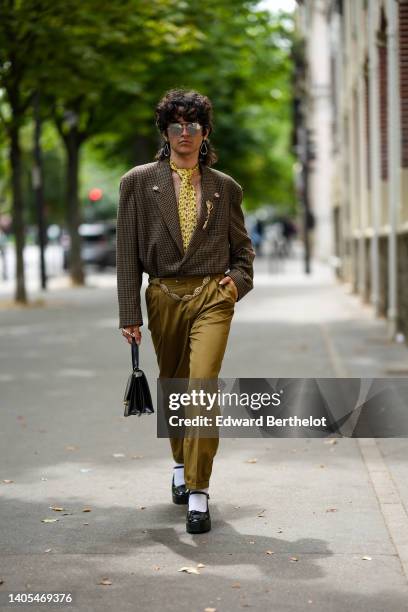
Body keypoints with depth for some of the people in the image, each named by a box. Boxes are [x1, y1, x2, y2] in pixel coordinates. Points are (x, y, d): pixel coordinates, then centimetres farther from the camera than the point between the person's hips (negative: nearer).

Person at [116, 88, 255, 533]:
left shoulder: (225, 187, 7)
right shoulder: (138, 181, 3)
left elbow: (242, 247, 17)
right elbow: (127, 251, 1)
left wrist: (238, 280, -4)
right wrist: (129, 314, -3)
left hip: (212, 297, -1)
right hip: (164, 297, 1)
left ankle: (198, 491, -12)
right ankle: (181, 463, 40)